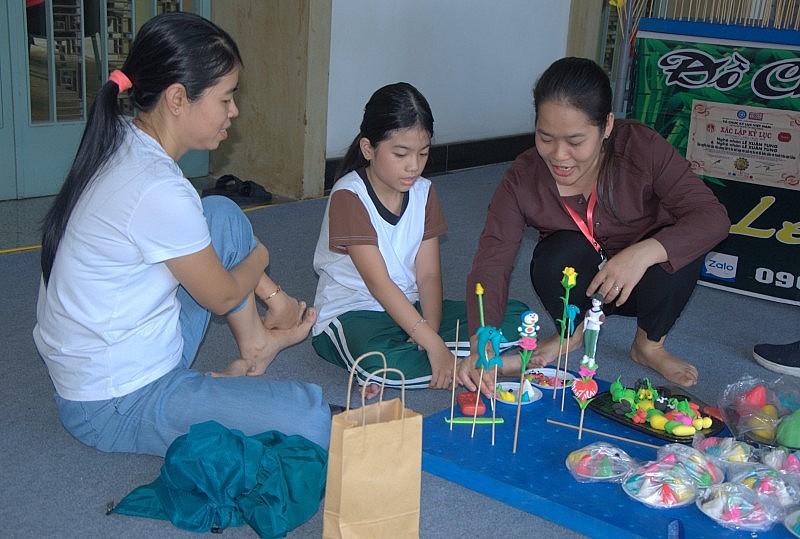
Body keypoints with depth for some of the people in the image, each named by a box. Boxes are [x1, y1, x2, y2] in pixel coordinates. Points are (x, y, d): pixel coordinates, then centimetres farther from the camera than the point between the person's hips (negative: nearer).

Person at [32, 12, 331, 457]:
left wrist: (272, 292, 14)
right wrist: (259, 256, 10)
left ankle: (255, 346, 19)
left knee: (223, 216, 11)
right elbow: (223, 296, -12)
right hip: (113, 407, -10)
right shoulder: (158, 191, -29)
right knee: (317, 419, -23)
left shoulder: (124, 142, 0)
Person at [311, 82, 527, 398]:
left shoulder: (423, 192, 3)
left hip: (407, 307, 6)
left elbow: (428, 274, -1)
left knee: (514, 315, -9)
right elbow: (378, 283, -24)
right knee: (378, 361, -41)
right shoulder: (349, 196, -17)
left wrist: (432, 331, -21)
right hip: (350, 312, -6)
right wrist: (435, 345, -31)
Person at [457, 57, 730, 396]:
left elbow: (713, 217, -29)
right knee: (564, 252, -33)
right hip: (577, 288, 0)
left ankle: (649, 345, -3)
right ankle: (573, 330, 2)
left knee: (684, 244, -31)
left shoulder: (643, 148, -24)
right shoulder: (522, 181, -21)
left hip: (641, 282, 0)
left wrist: (644, 252, -47)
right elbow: (490, 262, -28)